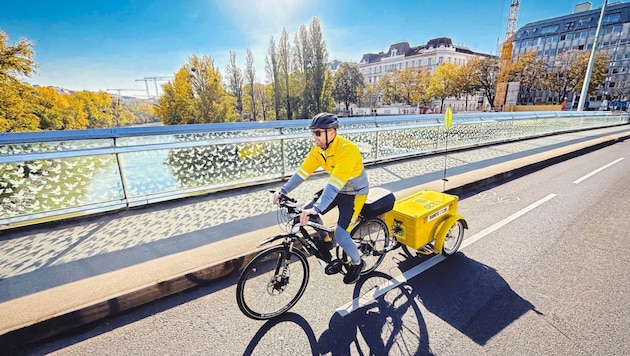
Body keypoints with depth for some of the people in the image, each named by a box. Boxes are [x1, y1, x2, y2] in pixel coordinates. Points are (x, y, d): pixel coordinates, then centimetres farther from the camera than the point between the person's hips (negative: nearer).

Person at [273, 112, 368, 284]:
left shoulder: (347, 149, -33)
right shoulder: (318, 149, -9)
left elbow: (335, 184, -41)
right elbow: (302, 171, -9)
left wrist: (316, 208, -48)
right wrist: (283, 191, -15)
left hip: (354, 194, -7)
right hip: (337, 190, 7)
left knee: (341, 235, -14)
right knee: (309, 213, -5)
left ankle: (357, 263, 18)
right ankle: (325, 240, 23)